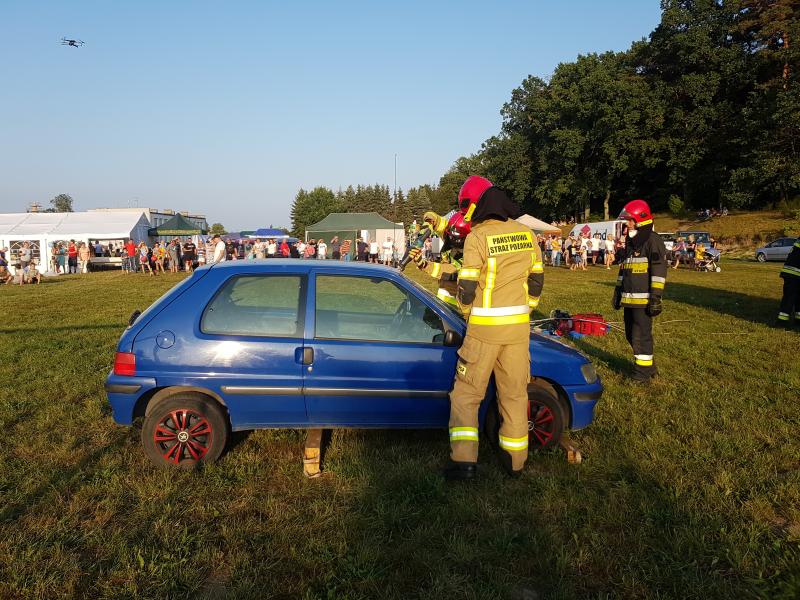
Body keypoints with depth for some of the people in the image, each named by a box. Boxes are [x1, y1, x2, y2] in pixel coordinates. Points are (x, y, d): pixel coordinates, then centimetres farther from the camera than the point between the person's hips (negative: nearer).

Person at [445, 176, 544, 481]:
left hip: (484, 329, -5)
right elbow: (536, 280, 13)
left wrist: (467, 313, 8)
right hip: (519, 328, 5)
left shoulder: (477, 238, -12)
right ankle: (515, 461, 24)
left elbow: (466, 287, -11)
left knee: (466, 393, 6)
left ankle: (464, 461, 2)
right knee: (515, 393, 14)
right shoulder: (527, 234, 6)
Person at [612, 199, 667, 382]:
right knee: (631, 334, 14)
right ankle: (648, 366, 28)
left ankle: (643, 371, 8)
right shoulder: (631, 242, 18)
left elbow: (659, 271, -15)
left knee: (641, 335, -4)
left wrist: (656, 297, -19)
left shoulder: (653, 241, -9)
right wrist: (618, 291, 22)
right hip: (629, 298, 9)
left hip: (644, 299, -9)